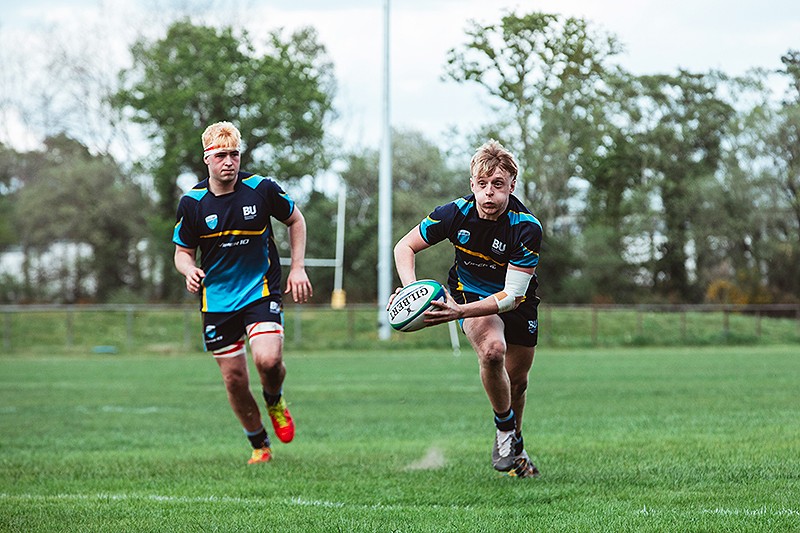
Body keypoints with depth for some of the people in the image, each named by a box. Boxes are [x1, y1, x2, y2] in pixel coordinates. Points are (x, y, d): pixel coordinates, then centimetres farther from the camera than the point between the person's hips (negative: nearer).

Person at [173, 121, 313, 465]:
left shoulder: (261, 189, -8)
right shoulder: (192, 203, -6)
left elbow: (295, 220, 10)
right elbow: (183, 252, 5)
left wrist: (297, 268, 3)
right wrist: (190, 271, -18)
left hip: (261, 291, -2)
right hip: (217, 299, 2)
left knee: (268, 360, -24)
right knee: (235, 381, 3)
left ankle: (274, 400, 11)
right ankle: (259, 446, 25)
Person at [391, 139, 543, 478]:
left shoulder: (527, 228, -29)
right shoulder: (456, 213, -24)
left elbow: (512, 295, -32)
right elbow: (404, 247, -10)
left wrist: (460, 311, -45)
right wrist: (411, 287, -30)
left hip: (516, 304, 1)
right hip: (470, 293, -1)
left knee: (516, 383, 10)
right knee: (492, 350, -32)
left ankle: (514, 447, 39)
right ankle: (505, 427, -9)